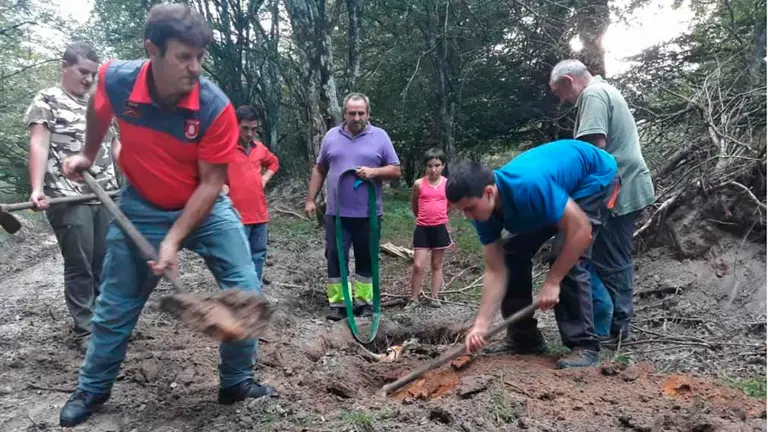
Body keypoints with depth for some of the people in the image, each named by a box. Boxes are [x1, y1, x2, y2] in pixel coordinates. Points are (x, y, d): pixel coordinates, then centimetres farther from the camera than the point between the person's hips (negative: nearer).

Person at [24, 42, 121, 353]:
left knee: (106, 264, 8)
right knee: (79, 266, -1)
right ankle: (85, 330, 10)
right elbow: (38, 145, -9)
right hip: (68, 199, -5)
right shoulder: (46, 101, 2)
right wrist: (37, 188, -22)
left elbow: (114, 145, 21)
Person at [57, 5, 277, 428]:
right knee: (115, 307, 10)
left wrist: (174, 239, -25)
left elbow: (210, 183, -20)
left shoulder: (215, 107, -26)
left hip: (206, 207, -1)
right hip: (140, 208, 1)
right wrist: (88, 155, 19)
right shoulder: (116, 80, -20)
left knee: (246, 294, -7)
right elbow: (98, 108, 7)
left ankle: (236, 382, 14)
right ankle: (92, 389, 34)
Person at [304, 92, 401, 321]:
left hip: (369, 214, -1)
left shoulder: (380, 136, 1)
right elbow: (319, 170, 13)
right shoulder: (331, 136, 7)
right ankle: (336, 303, 12)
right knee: (335, 258, 2)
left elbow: (395, 170, 1)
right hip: (336, 213, 1)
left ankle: (364, 302, 21)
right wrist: (310, 199, 7)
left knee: (366, 259, 9)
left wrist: (374, 171, -17)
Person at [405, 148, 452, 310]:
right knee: (418, 265, -2)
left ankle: (435, 297, 19)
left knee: (437, 265, 11)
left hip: (440, 228, 1)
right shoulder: (419, 184, -3)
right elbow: (413, 205, 13)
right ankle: (414, 298, 9)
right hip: (422, 229, -1)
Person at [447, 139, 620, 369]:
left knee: (567, 259, -23)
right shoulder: (483, 211, -18)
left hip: (595, 177, -7)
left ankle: (584, 345, -10)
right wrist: (481, 324, -21)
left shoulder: (529, 186, -43)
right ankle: (524, 338, 8)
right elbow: (496, 270, -14)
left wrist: (552, 282, -28)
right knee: (513, 254, -2)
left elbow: (581, 230, -35)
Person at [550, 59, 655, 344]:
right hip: (629, 187, 10)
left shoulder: (592, 94, -11)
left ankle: (615, 326, 3)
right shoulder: (606, 91, 21)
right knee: (618, 259, 14)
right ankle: (620, 322, 22)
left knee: (608, 261, -4)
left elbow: (596, 144, -24)